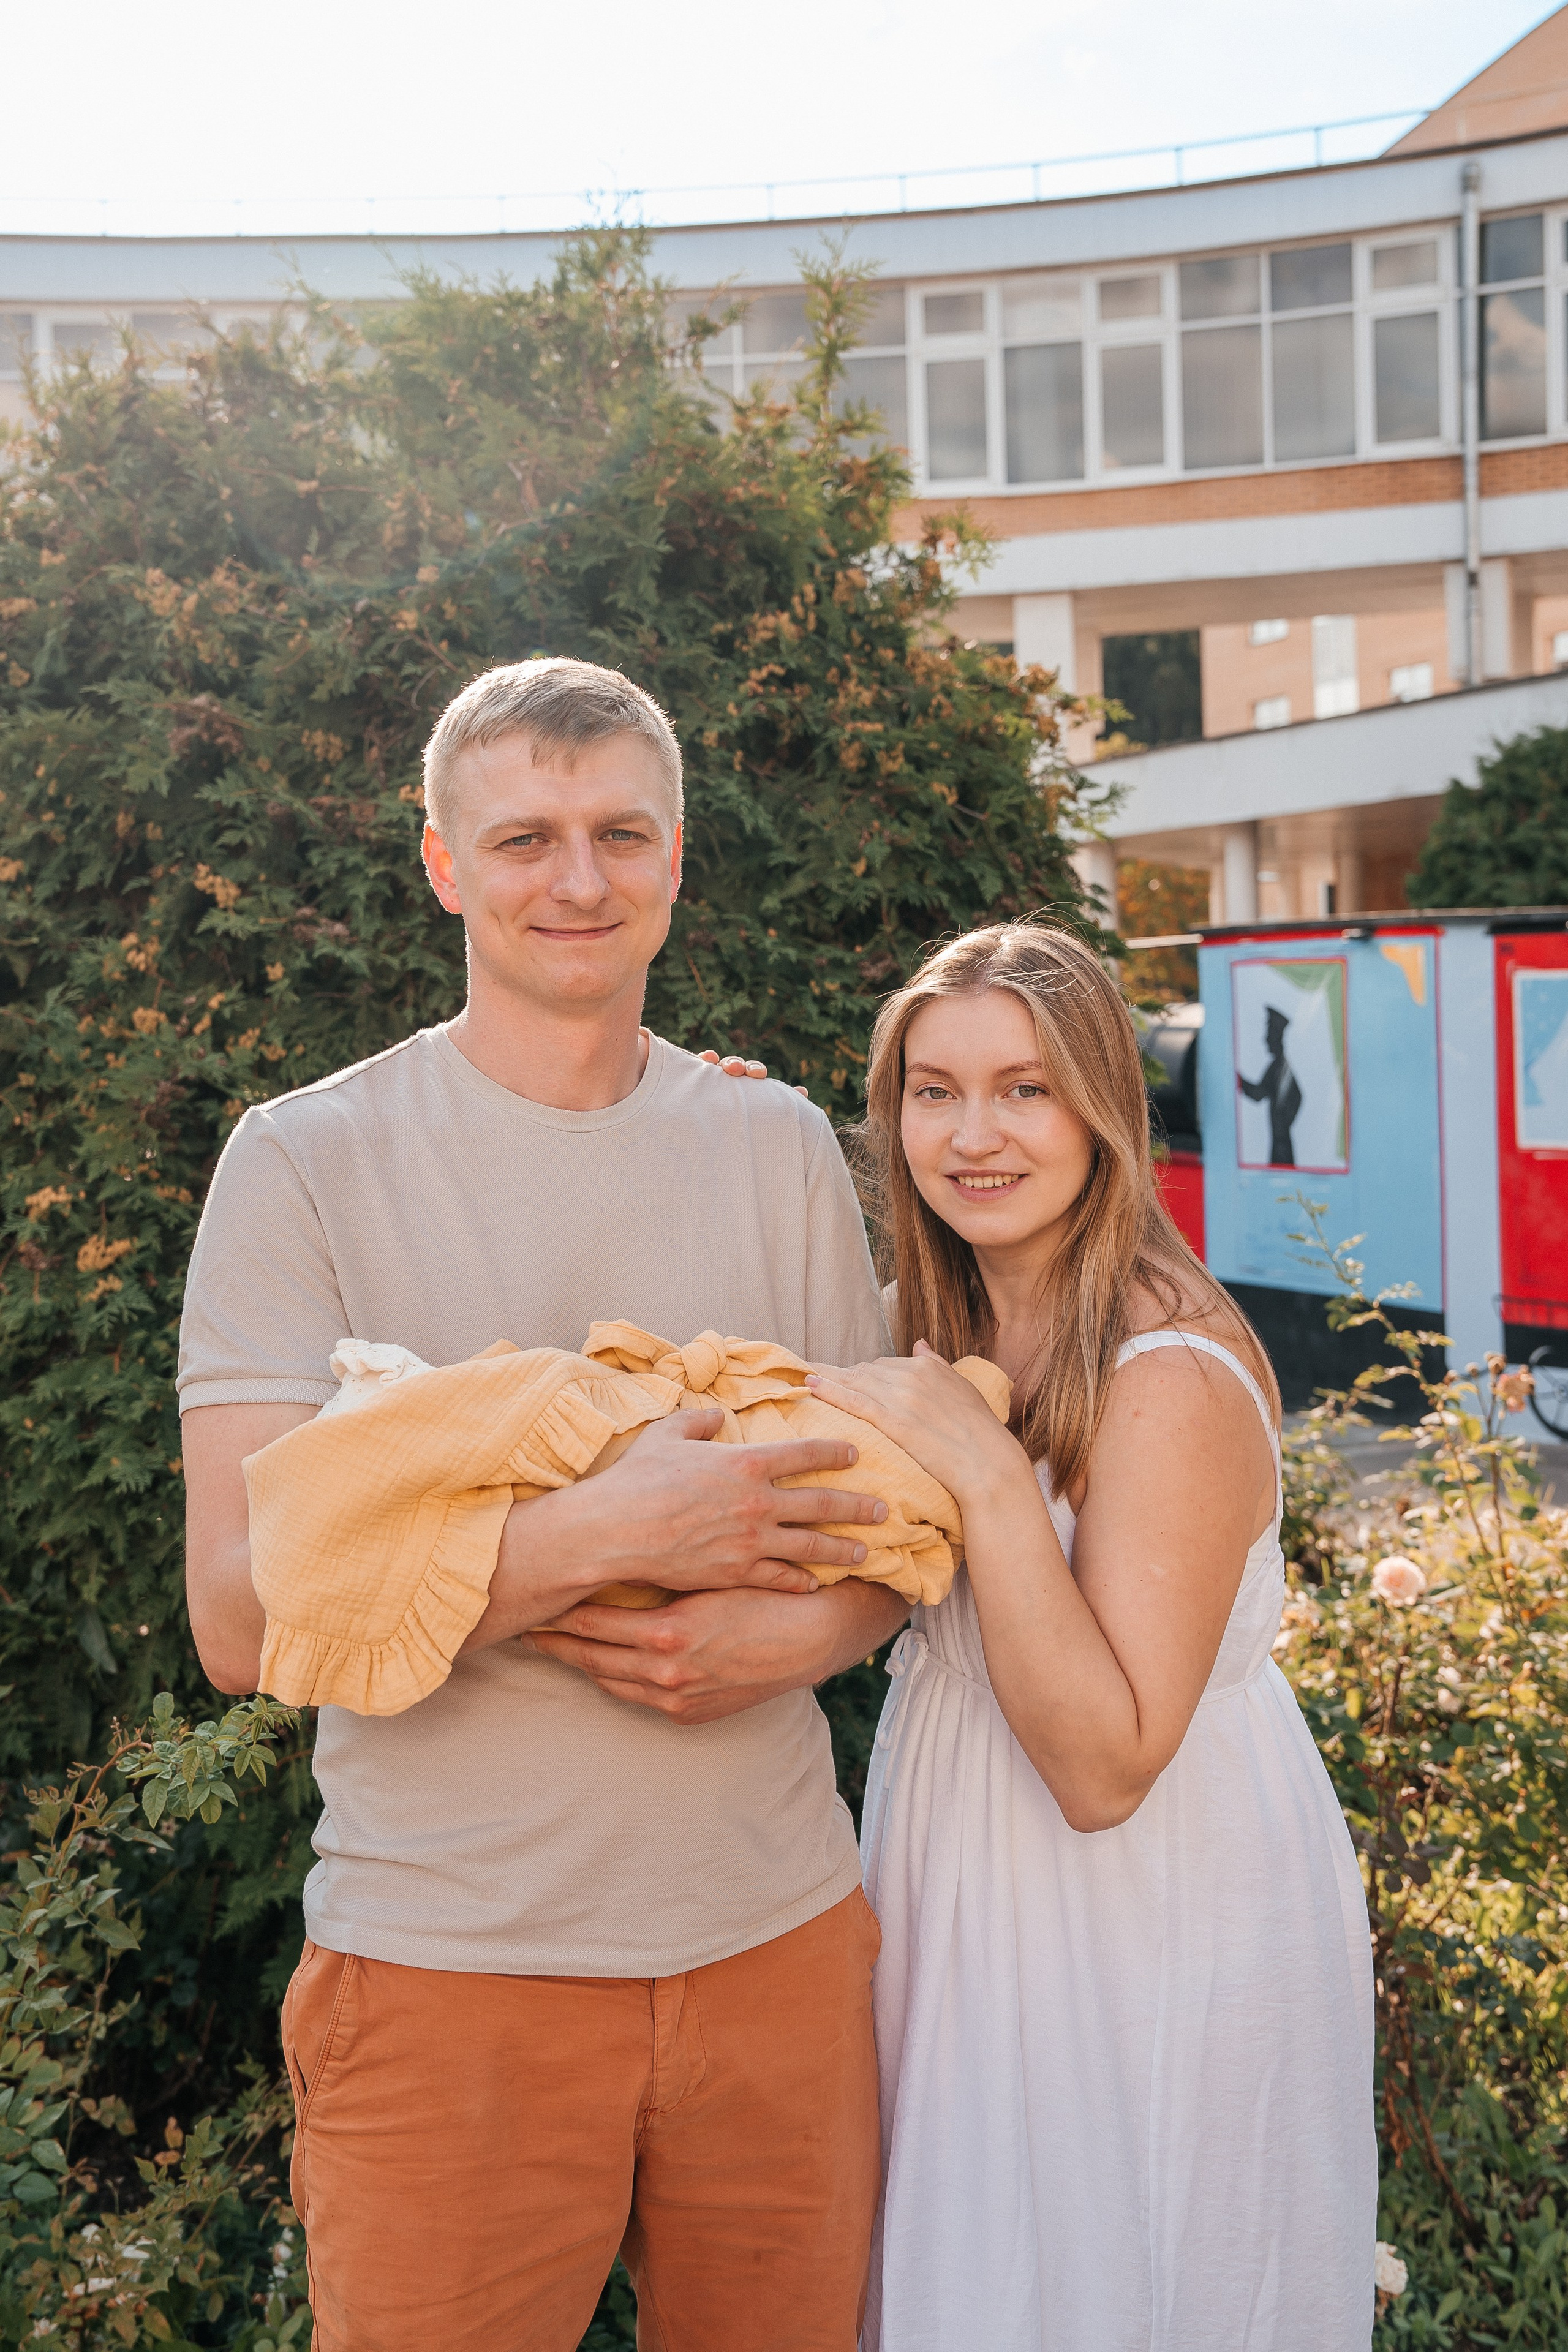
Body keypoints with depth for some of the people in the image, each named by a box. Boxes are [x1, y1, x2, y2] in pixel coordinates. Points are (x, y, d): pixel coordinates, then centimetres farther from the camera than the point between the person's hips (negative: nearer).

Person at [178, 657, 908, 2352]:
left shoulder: (781, 1148, 6)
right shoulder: (306, 1164, -6)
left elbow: (887, 1507, 10)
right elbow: (243, 1619, -13)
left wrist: (798, 1634, -12)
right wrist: (608, 1531, -23)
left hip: (778, 1939, 4)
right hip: (447, 1965, -3)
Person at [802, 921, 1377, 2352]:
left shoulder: (1172, 1374, -26)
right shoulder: (950, 1320, -1)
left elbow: (1106, 1766, -27)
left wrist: (986, 1472, -33)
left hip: (1153, 1916, -7)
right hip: (975, 1885, 8)